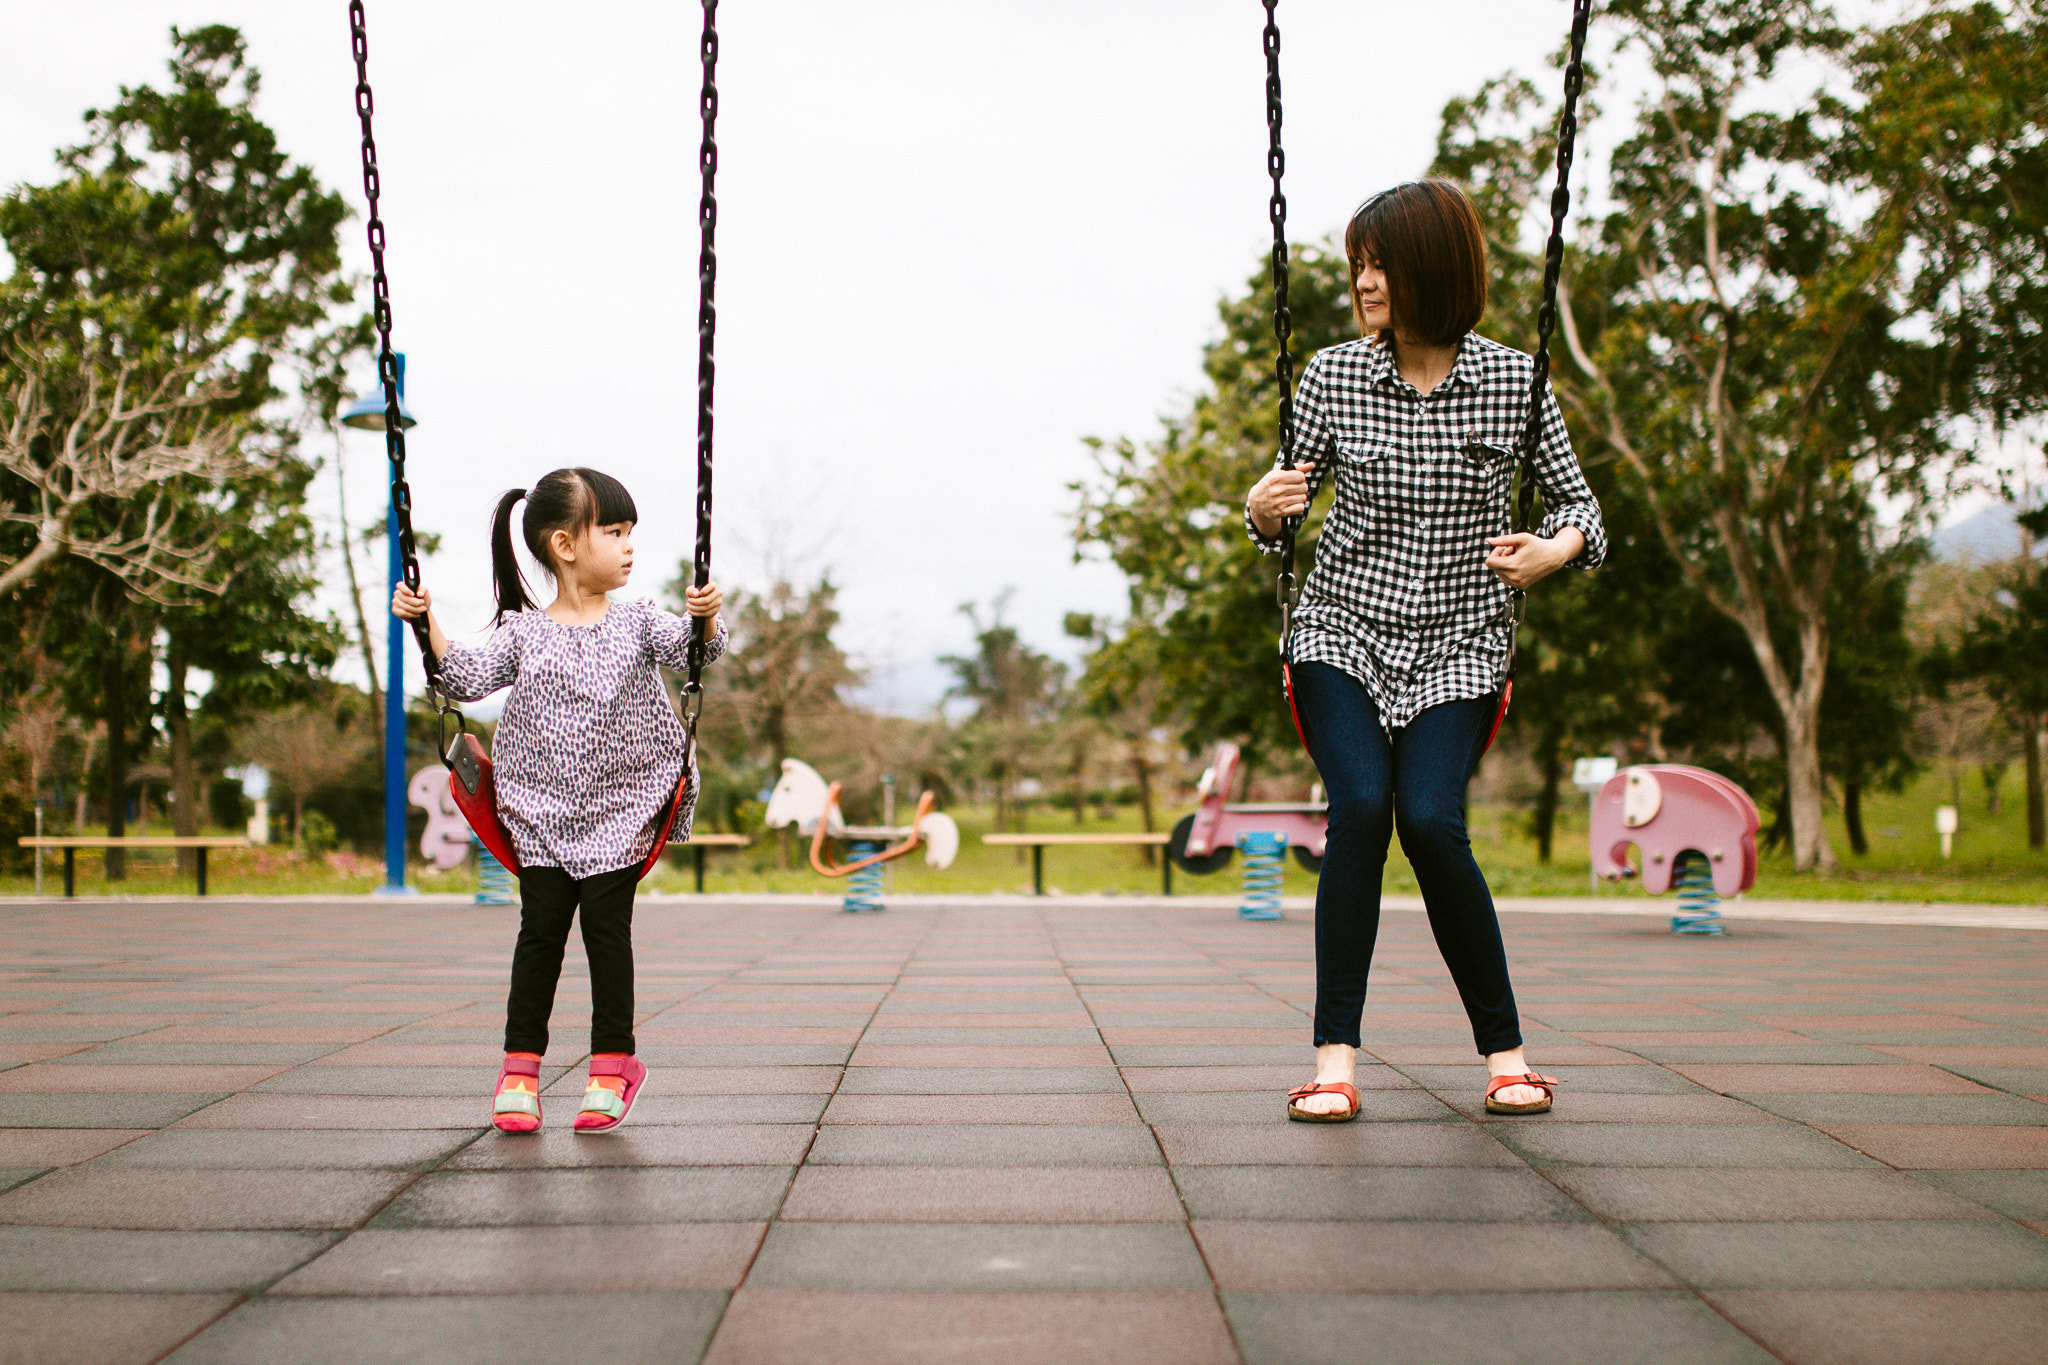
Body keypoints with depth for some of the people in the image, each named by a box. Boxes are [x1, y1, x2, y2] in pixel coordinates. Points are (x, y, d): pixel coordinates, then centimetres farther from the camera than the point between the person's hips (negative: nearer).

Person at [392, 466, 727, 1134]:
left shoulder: (636, 621, 1)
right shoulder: (524, 632, 0)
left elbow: (688, 649, -12)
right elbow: (468, 678, -5)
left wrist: (705, 619, -32)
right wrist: (428, 625, -15)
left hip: (621, 808, 0)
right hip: (543, 810, 0)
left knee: (607, 927, -3)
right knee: (541, 929, 0)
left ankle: (612, 1063, 7)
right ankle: (520, 1067, 8)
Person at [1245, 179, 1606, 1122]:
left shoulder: (1512, 382, -1)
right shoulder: (1333, 377, 0)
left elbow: (1578, 501, 8)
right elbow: (1288, 506, 8)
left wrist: (1559, 547, -13)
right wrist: (1264, 512, -15)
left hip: (1458, 646, -1)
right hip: (1343, 631, 1)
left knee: (1431, 819, -21)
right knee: (1360, 806, -23)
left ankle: (1504, 1049, -4)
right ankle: (1335, 1055, -17)